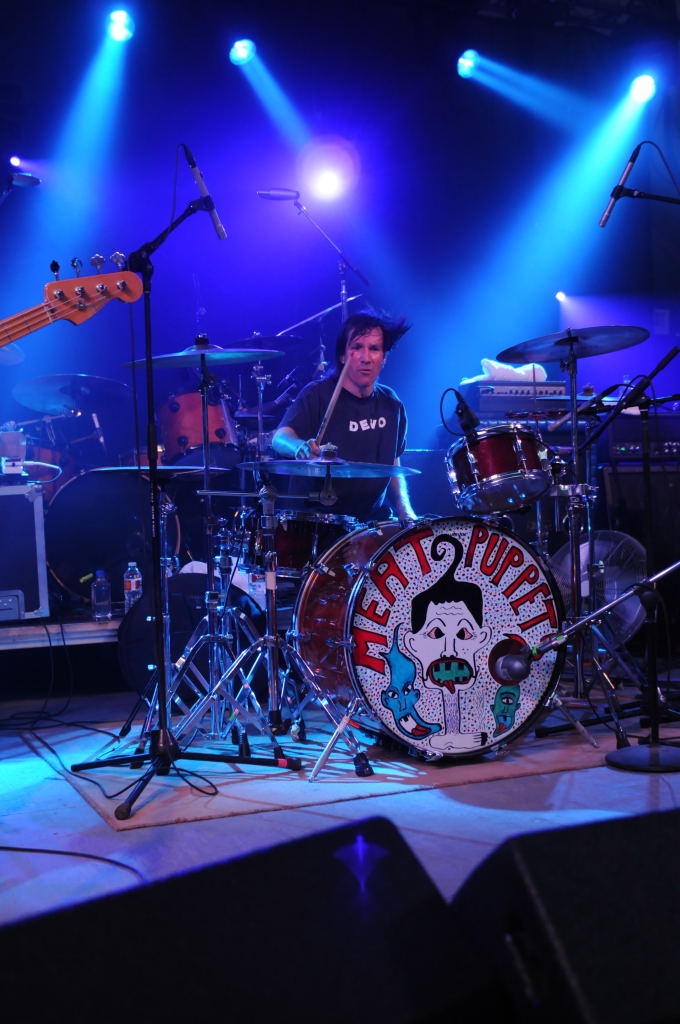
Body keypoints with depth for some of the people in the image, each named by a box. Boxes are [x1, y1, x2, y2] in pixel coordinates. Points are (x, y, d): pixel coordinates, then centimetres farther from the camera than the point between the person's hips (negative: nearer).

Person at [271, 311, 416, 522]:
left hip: (375, 519, 5)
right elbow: (280, 438, -21)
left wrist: (405, 512, 3)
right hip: (317, 518, -4)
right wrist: (301, 447, -44)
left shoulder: (391, 404, 10)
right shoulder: (317, 394, -5)